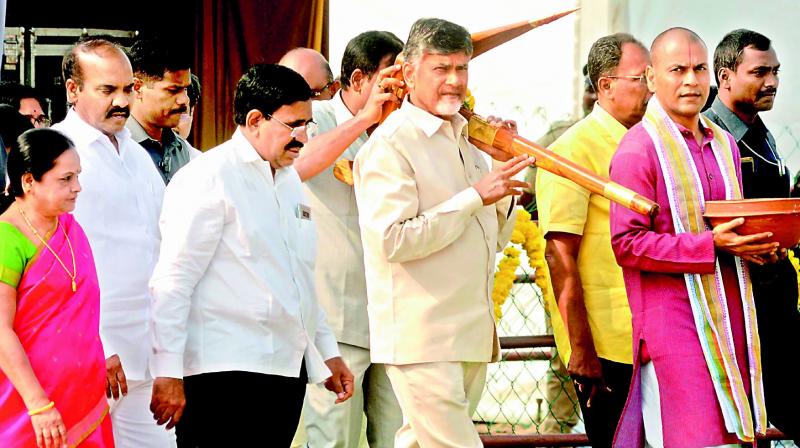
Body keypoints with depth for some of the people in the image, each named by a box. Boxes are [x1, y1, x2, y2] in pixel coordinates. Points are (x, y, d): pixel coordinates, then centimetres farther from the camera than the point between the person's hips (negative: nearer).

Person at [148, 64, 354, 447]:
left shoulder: (289, 180, 18)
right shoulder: (208, 179, -8)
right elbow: (173, 282, -12)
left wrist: (327, 352, 25)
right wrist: (167, 373, -16)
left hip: (286, 368, 8)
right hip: (225, 372, -8)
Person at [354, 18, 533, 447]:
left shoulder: (465, 139, 17)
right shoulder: (389, 145, -9)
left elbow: (496, 235, 21)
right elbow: (394, 240, -20)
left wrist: (504, 166, 7)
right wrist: (475, 197, -18)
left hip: (471, 335, 8)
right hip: (421, 341, -8)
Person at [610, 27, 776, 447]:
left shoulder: (723, 144, 17)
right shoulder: (638, 149, -7)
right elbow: (627, 243, -14)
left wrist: (758, 246, 5)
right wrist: (711, 246, -20)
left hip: (728, 315, 7)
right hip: (671, 315, -7)